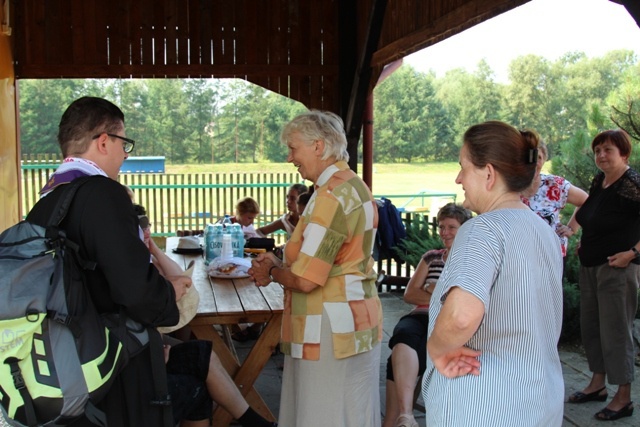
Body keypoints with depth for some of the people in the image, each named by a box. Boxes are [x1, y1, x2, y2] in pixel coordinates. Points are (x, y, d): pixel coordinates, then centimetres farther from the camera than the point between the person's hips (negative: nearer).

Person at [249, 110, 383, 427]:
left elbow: (305, 280, -22)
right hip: (355, 321, 10)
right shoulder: (355, 186, 11)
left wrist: (272, 272, -2)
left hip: (331, 331, -10)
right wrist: (279, 264, 6)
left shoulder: (331, 195, -20)